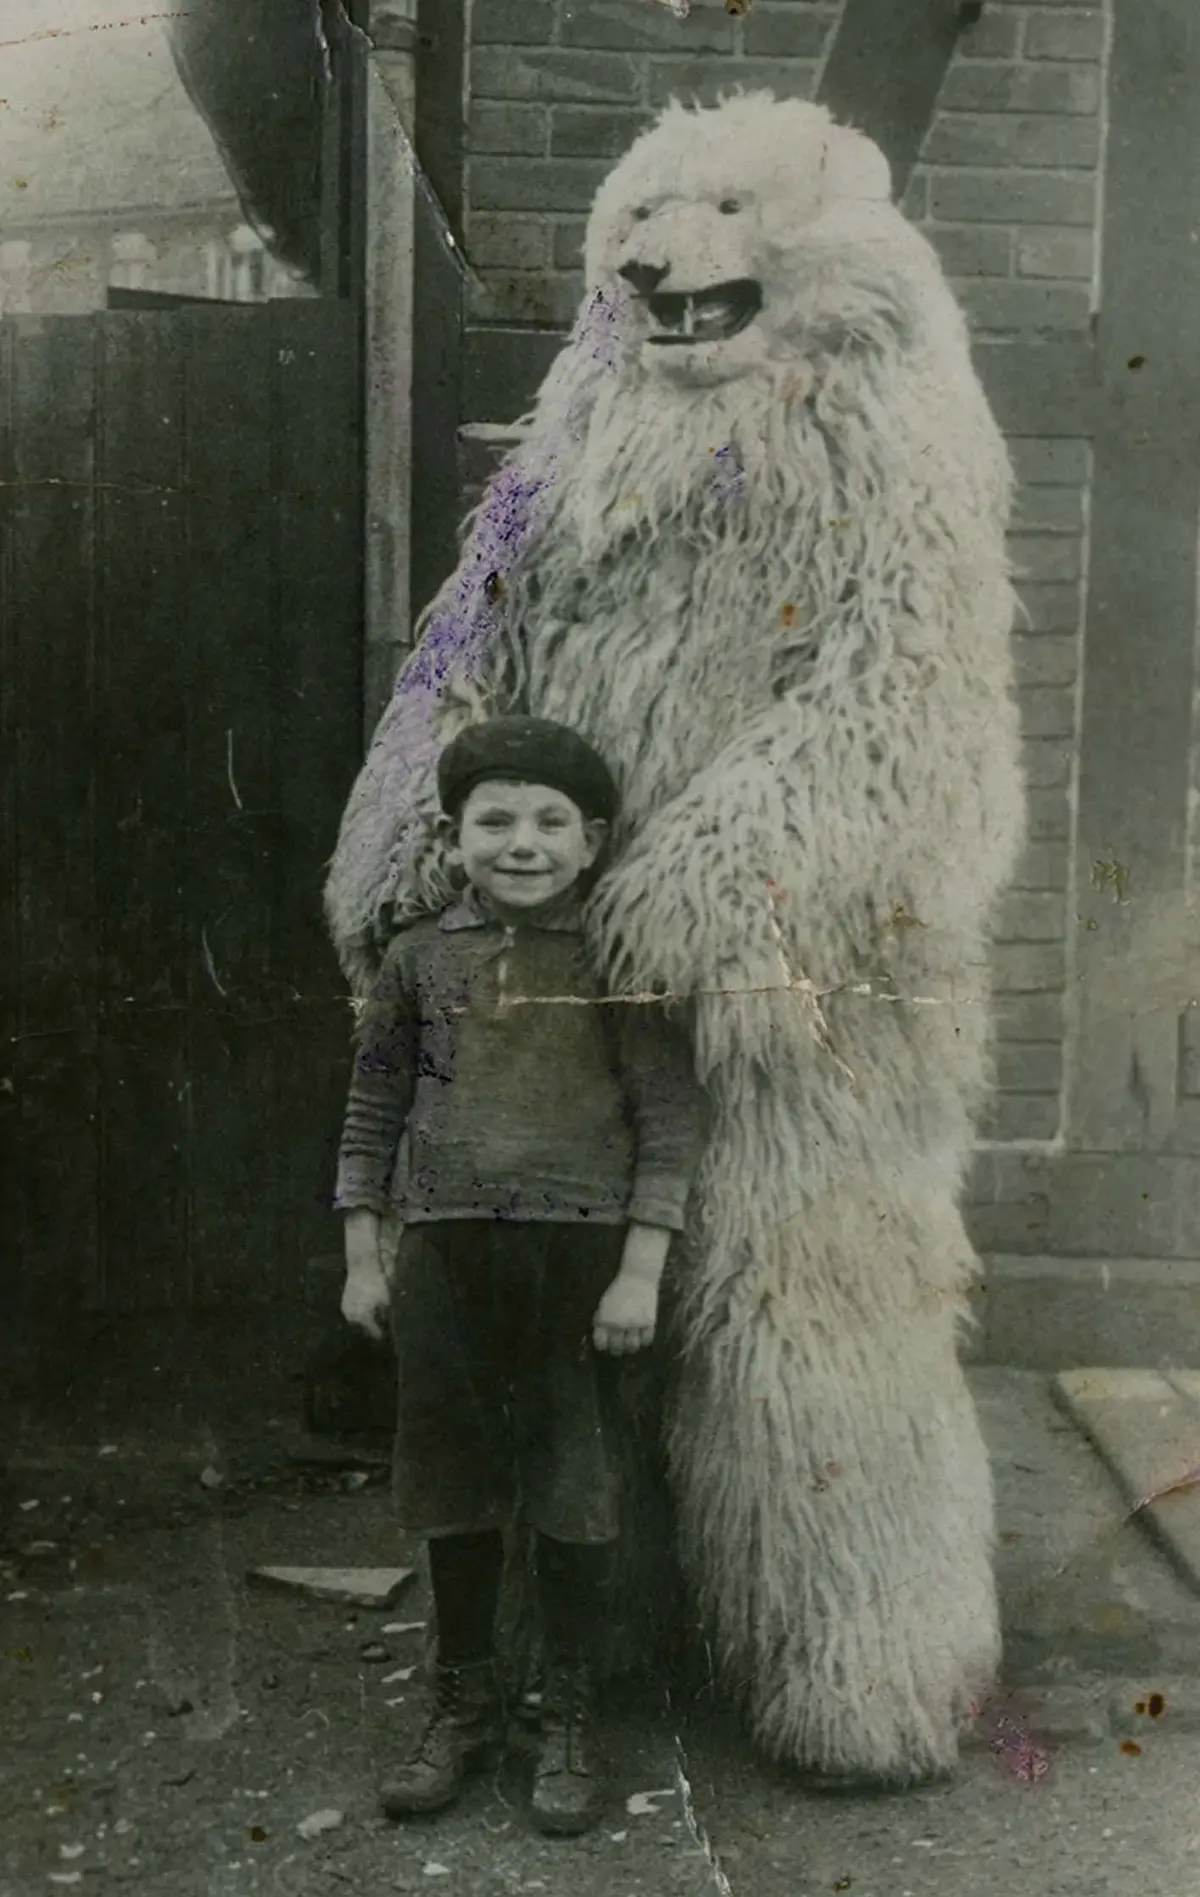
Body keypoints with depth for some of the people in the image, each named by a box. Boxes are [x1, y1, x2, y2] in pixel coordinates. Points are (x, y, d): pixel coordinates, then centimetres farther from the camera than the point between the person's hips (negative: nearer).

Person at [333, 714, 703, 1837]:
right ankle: (463, 1707, 31)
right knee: (453, 1490, 13)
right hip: (442, 1250, 3)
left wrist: (640, 1272, -10)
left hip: (581, 1249, -2)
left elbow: (670, 1121, -5)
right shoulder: (421, 958, 4)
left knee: (573, 1491, 7)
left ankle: (569, 1721, 25)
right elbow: (373, 1113, 10)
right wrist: (363, 1257, 8)